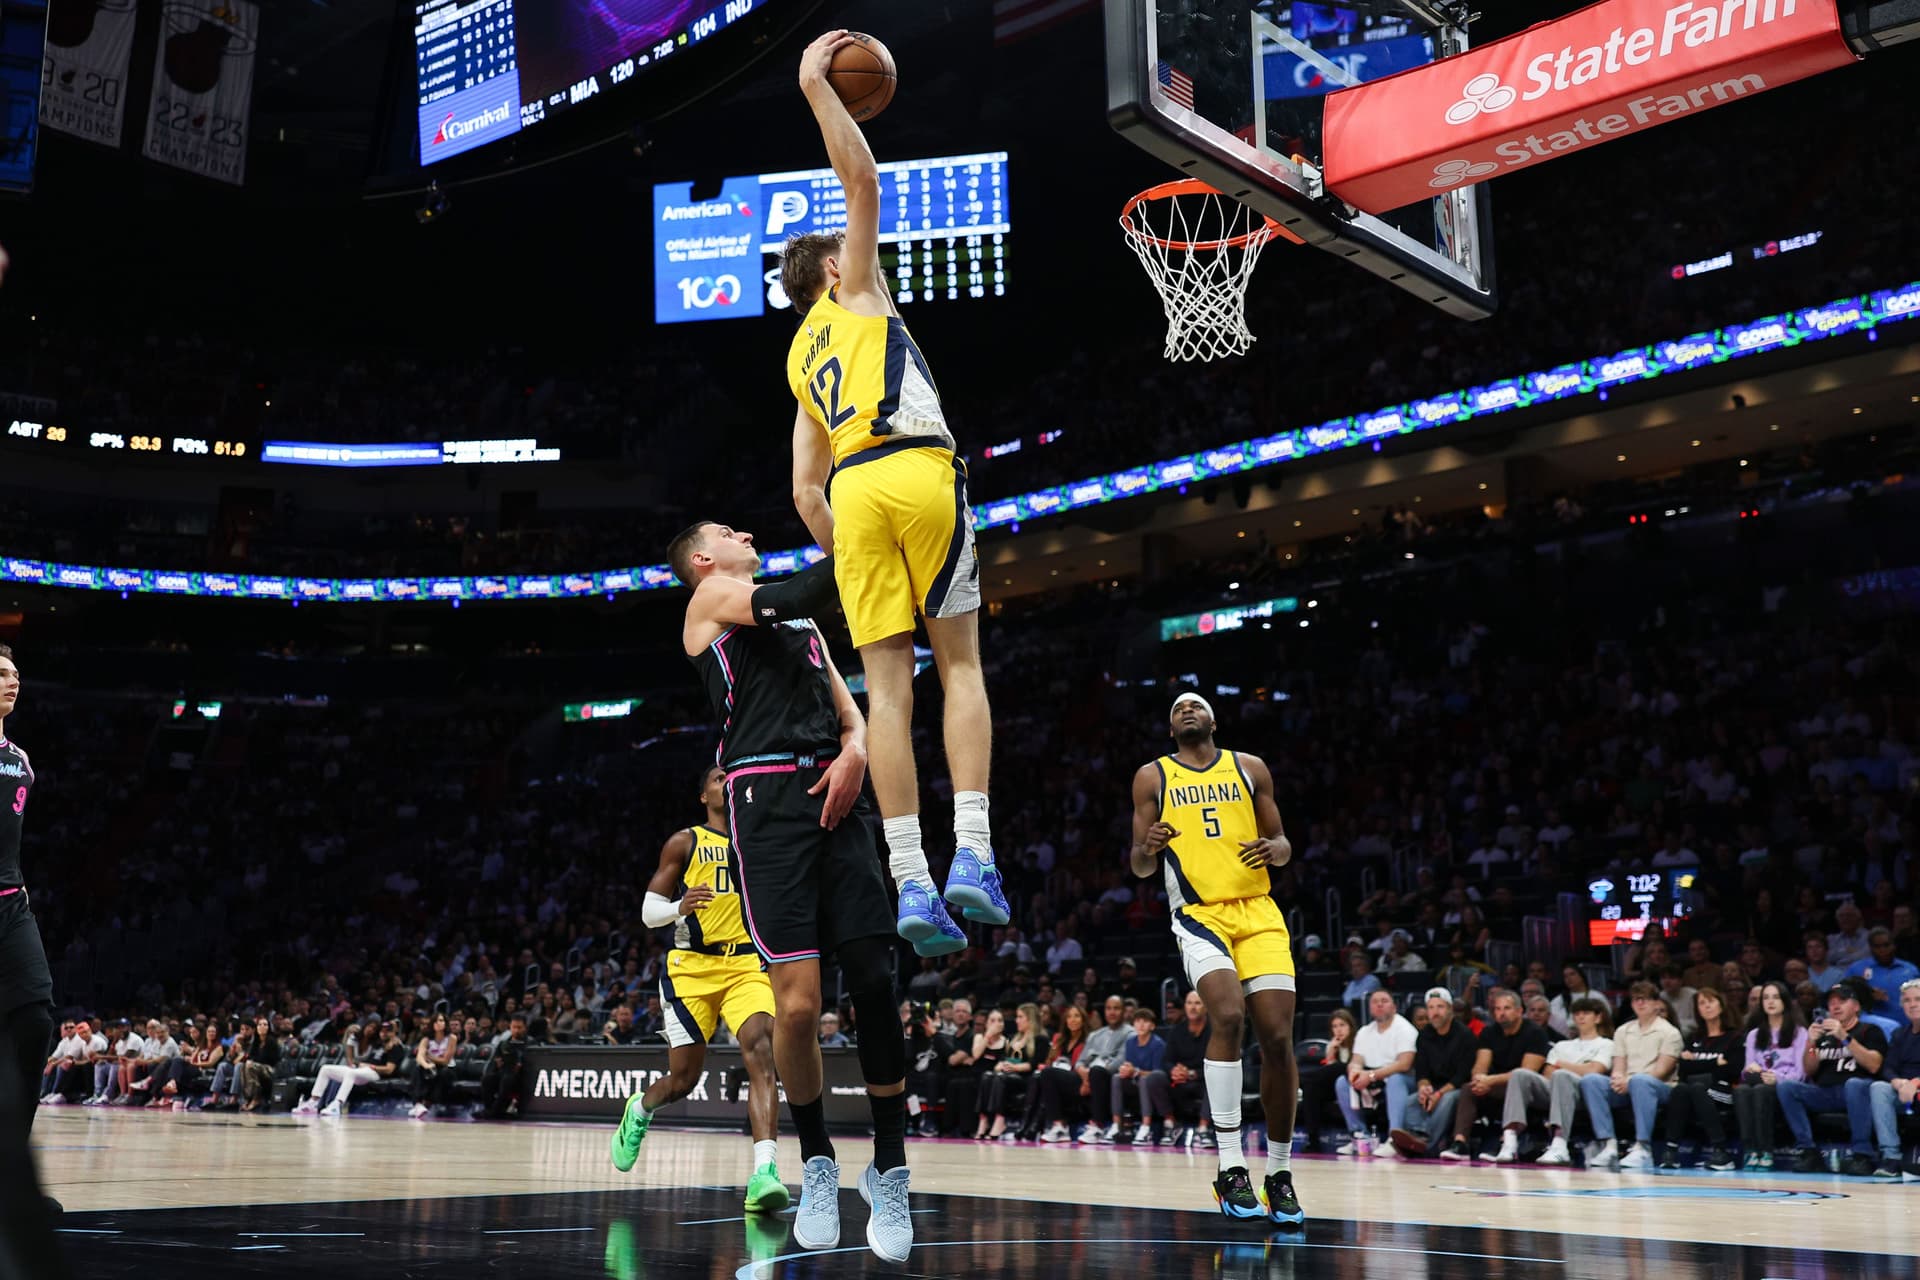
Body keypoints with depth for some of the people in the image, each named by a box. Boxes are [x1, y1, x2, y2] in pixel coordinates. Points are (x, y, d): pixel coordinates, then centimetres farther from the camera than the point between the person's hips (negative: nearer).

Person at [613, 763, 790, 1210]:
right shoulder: (685, 842, 5)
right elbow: (648, 912, 3)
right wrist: (679, 908, -18)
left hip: (747, 964, 1)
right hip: (692, 966, -1)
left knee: (760, 1051, -24)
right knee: (684, 1078, 4)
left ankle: (765, 1171, -33)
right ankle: (639, 1109, 41)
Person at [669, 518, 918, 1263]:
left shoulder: (803, 622, 30)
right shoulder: (712, 597, 11)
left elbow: (848, 712, 22)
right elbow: (791, 598, -9)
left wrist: (854, 750, 0)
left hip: (832, 798, 6)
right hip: (768, 795, -6)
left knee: (876, 984, -5)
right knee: (798, 1001, -12)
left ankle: (889, 1168, 6)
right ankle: (817, 1163, 9)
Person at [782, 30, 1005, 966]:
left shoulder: (801, 359, 32)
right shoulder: (853, 290, 21)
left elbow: (804, 492, 25)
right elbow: (861, 178, 9)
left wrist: (843, 559, 29)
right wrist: (814, 85, 16)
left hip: (852, 492, 4)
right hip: (919, 469, -4)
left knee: (887, 684, -2)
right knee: (960, 663, -1)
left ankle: (912, 883, -11)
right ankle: (971, 853, -13)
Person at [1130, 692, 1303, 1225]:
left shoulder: (1249, 768, 13)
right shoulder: (1153, 777, 10)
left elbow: (1281, 843, 17)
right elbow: (1140, 868, 8)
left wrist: (1275, 850, -7)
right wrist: (1149, 847, -15)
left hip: (1258, 911, 2)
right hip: (1198, 913, -2)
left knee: (1278, 1037, -6)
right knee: (1229, 1017, -26)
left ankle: (1280, 1174, 11)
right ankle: (1231, 1167, -20)